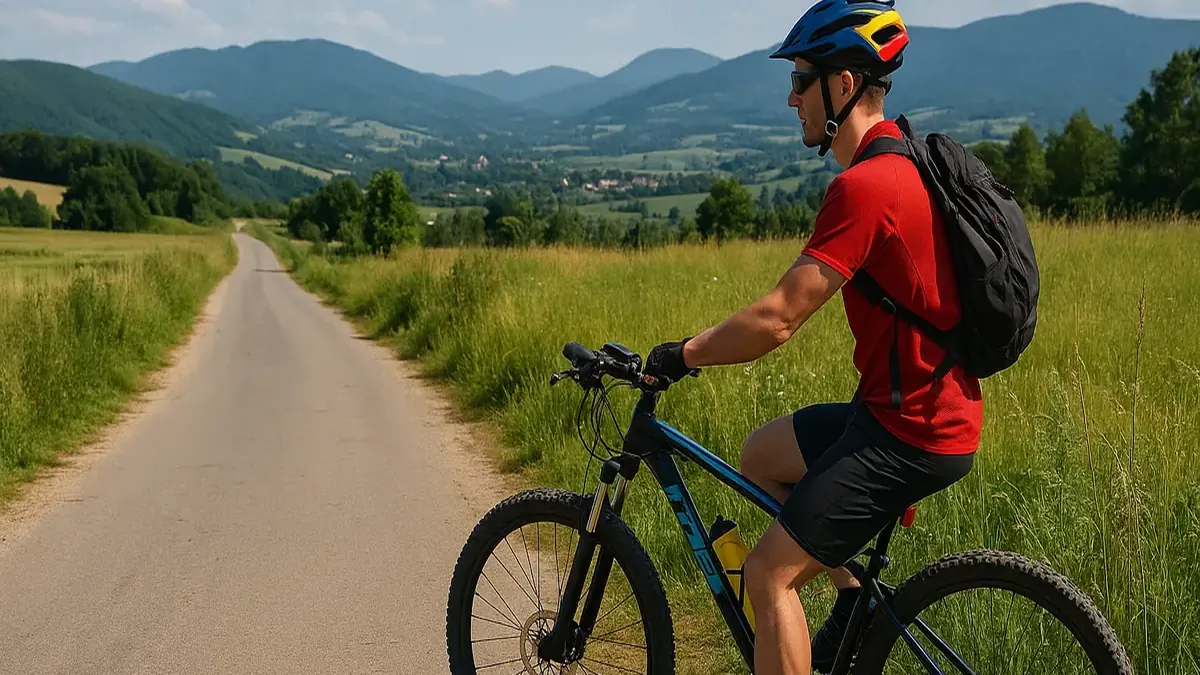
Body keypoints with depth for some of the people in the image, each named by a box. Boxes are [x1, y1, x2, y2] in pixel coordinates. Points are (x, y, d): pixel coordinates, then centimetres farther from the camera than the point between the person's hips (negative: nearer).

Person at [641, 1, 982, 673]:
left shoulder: (865, 185, -22)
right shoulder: (902, 160, 11)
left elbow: (778, 320, -23)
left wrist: (680, 355, -11)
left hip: (912, 432, -10)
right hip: (926, 407, 10)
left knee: (768, 573, -6)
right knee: (761, 454, 22)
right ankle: (855, 595, 22)